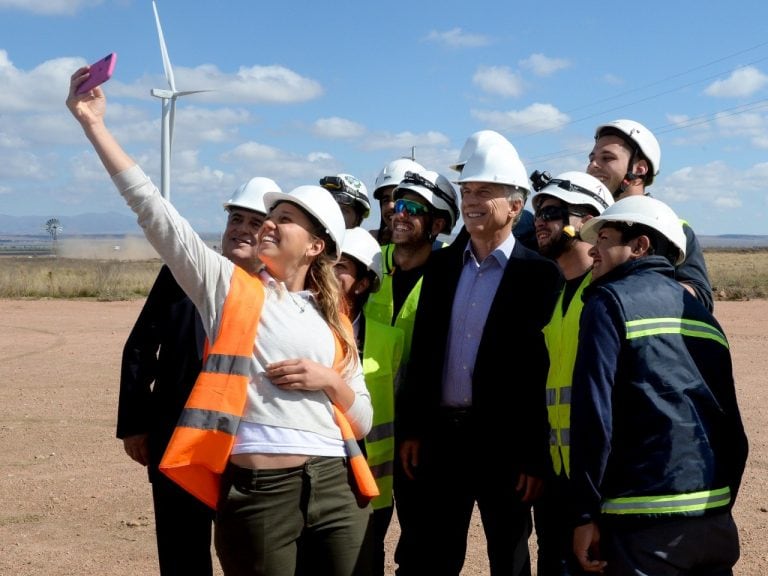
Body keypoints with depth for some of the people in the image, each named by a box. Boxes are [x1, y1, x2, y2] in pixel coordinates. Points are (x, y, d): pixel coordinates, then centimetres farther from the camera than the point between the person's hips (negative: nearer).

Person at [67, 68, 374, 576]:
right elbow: (153, 209, 1)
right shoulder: (230, 287, 7)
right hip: (258, 492, -3)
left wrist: (329, 380, -3)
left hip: (338, 491, 3)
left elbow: (363, 422, 16)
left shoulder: (333, 320, 15)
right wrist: (94, 124, -2)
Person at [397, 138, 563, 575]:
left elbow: (542, 367, -11)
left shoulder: (539, 274, -8)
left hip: (504, 439, -4)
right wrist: (413, 428, 6)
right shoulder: (442, 264, 8)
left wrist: (535, 455, -13)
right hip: (442, 432, 5)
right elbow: (423, 350, 9)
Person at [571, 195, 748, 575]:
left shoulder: (611, 301, -3)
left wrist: (585, 514, -9)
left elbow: (594, 412, -13)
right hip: (715, 518, 6)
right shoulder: (699, 311, 14)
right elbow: (733, 426, 14)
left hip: (644, 519, -6)